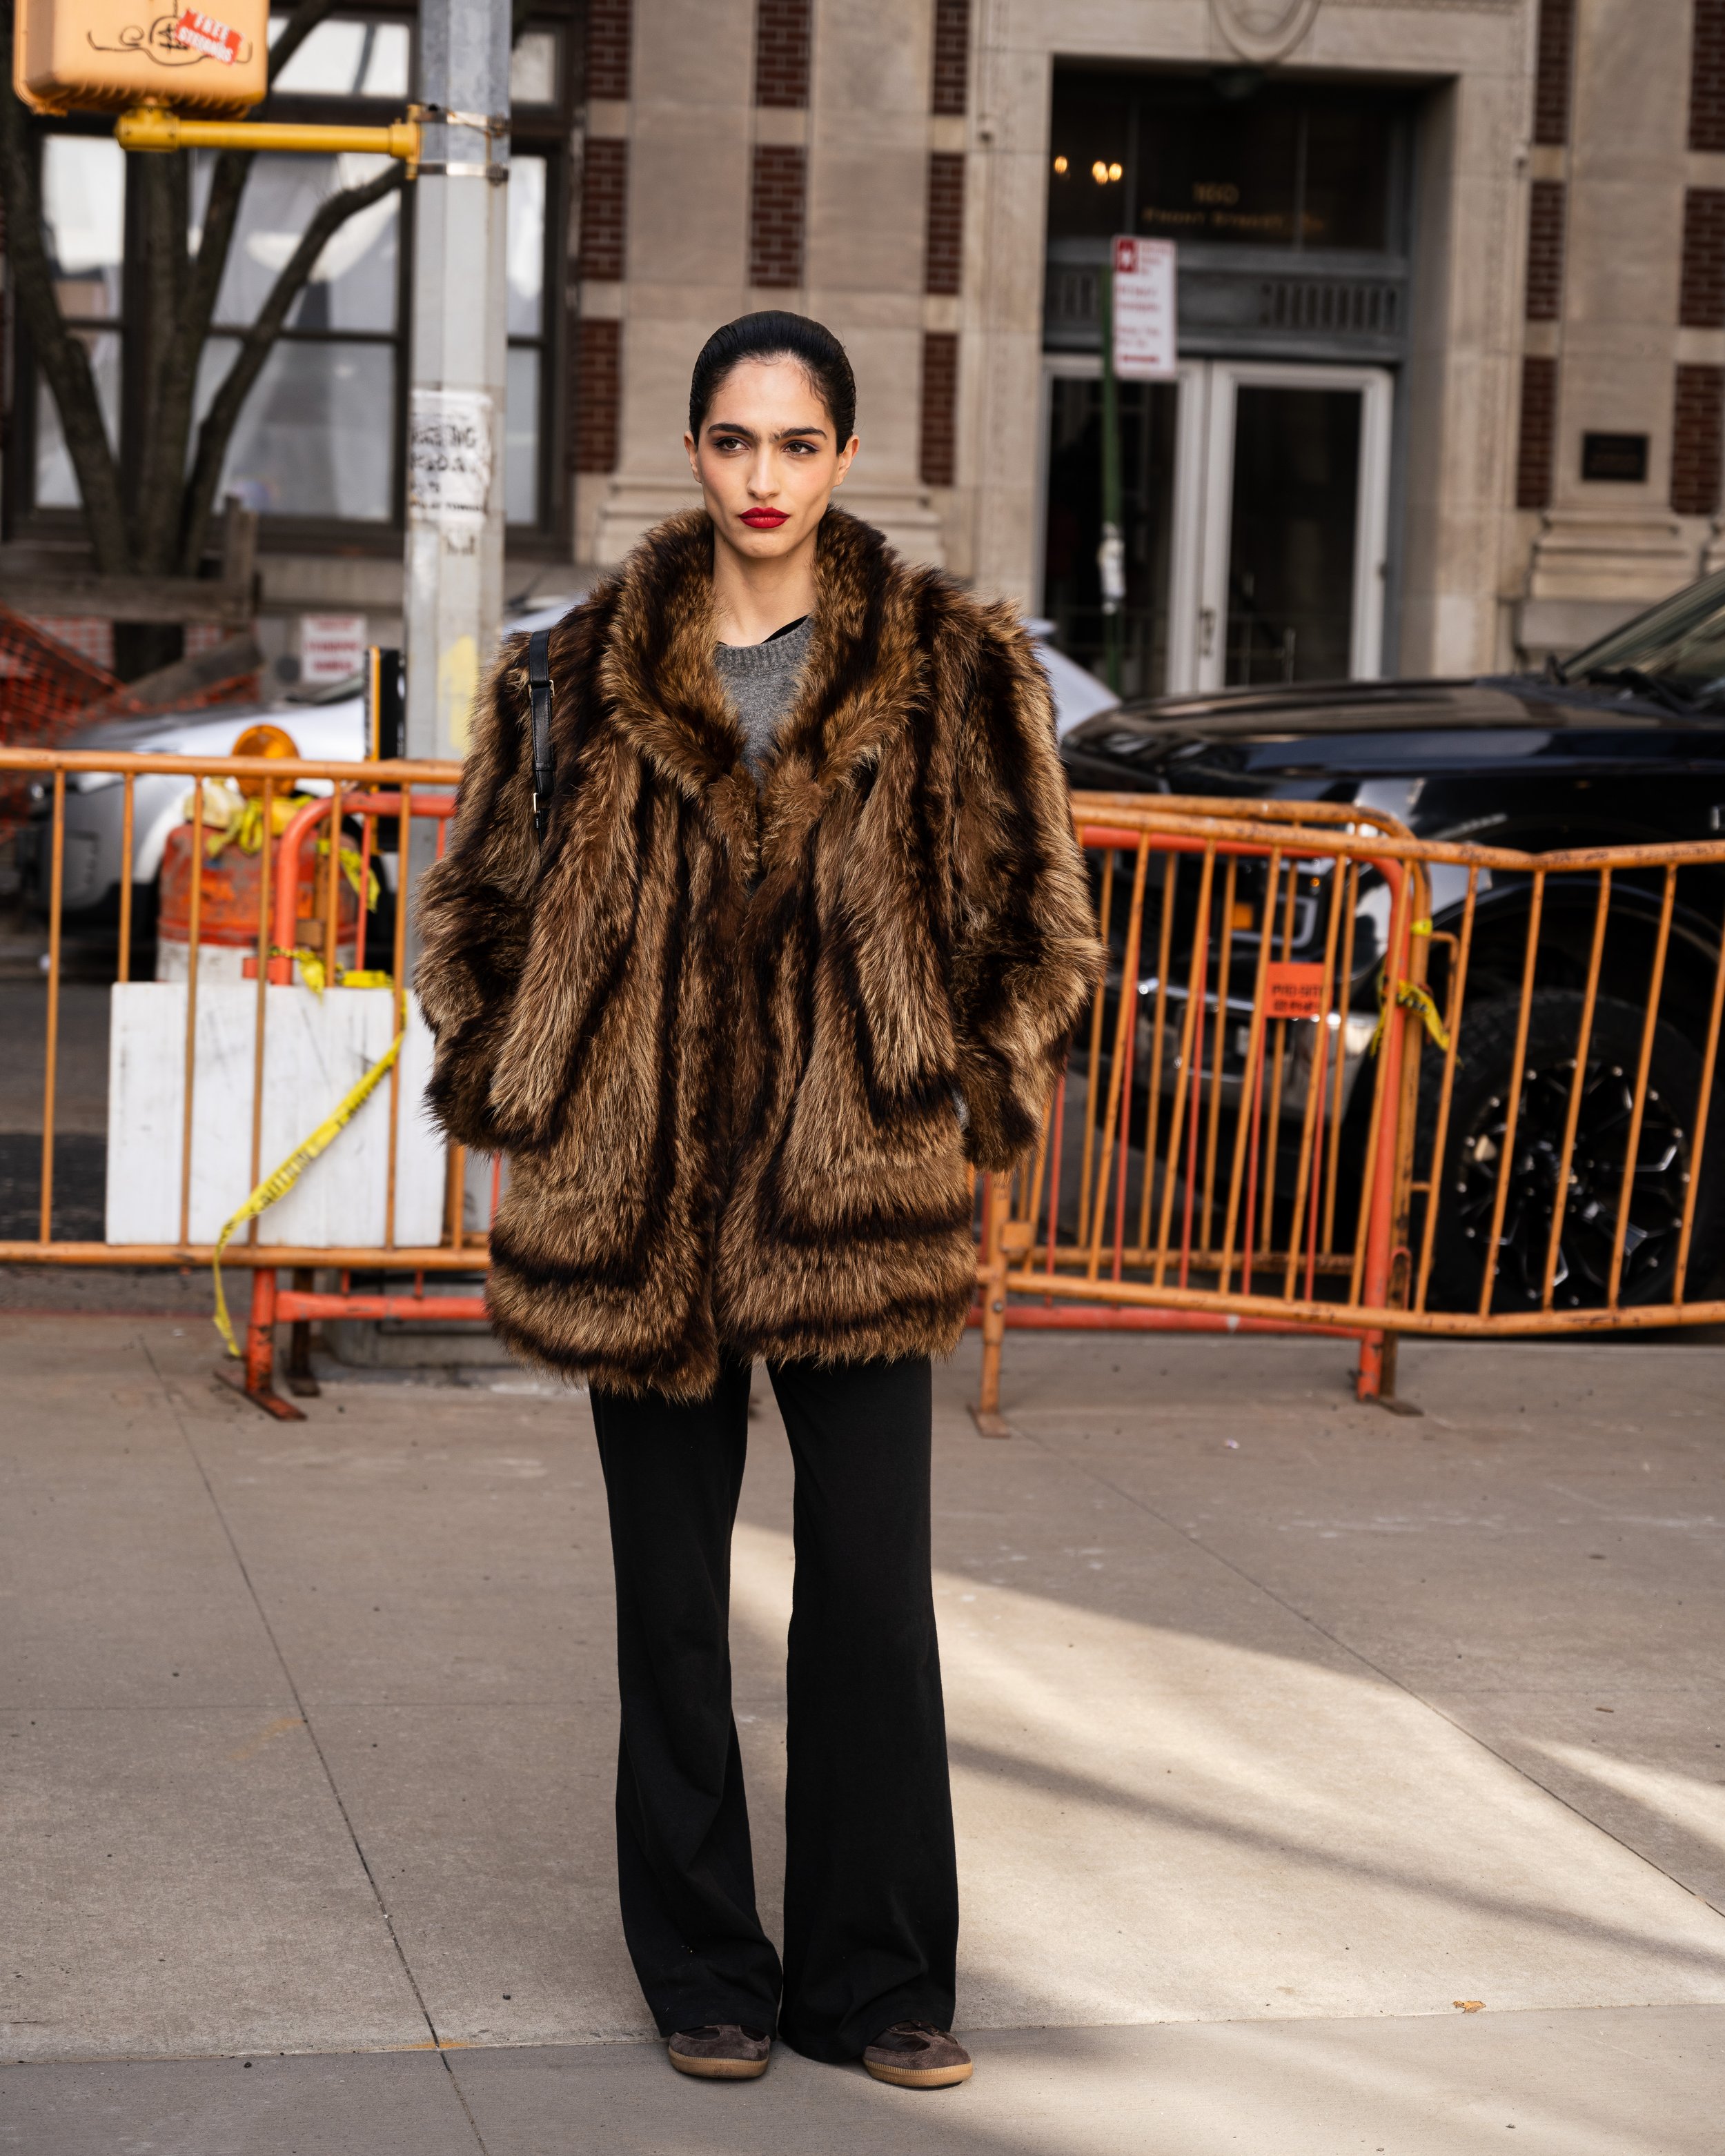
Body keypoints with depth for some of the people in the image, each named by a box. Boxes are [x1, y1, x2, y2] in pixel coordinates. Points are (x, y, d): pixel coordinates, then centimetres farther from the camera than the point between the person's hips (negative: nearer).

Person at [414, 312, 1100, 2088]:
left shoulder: (946, 670, 2)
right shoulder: (596, 668, 5)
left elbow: (1030, 922, 8)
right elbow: (482, 901, 15)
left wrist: (967, 1109, 3)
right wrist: (522, 1099, 9)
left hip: (858, 1185, -1)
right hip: (639, 1191, 1)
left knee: (871, 1588, -1)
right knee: (670, 1594, 7)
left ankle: (877, 1981, 13)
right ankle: (704, 1974, 21)